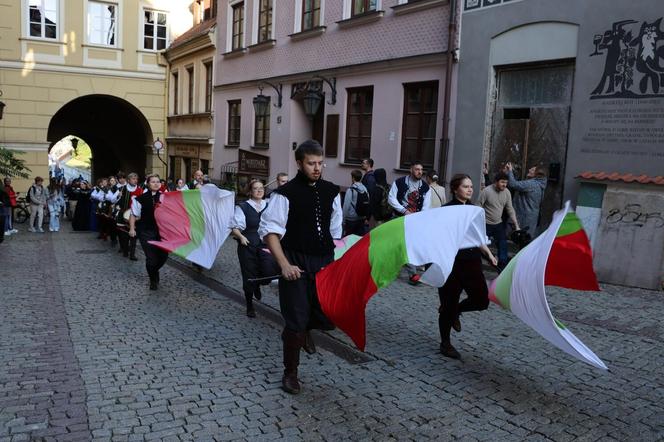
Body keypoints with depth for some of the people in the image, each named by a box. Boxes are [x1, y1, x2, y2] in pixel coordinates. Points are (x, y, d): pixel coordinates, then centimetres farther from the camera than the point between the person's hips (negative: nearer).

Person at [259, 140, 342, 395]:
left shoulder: (331, 192, 7)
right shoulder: (286, 194, -9)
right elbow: (269, 231, -10)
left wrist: (332, 258, 13)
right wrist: (284, 265, -18)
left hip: (324, 262, 5)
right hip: (297, 264, -5)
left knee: (330, 316, 5)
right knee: (296, 321, 0)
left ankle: (304, 329, 41)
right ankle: (290, 373, 22)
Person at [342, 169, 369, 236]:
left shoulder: (351, 190, -14)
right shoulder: (365, 189, 1)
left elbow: (346, 206, -14)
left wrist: (344, 221, -5)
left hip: (351, 220, -5)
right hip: (362, 220, 5)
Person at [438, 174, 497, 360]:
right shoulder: (447, 210, -8)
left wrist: (489, 253, 11)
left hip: (472, 261, 6)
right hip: (452, 262, -6)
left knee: (481, 300, 2)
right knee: (449, 304, 3)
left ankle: (455, 311, 32)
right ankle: (445, 343, 21)